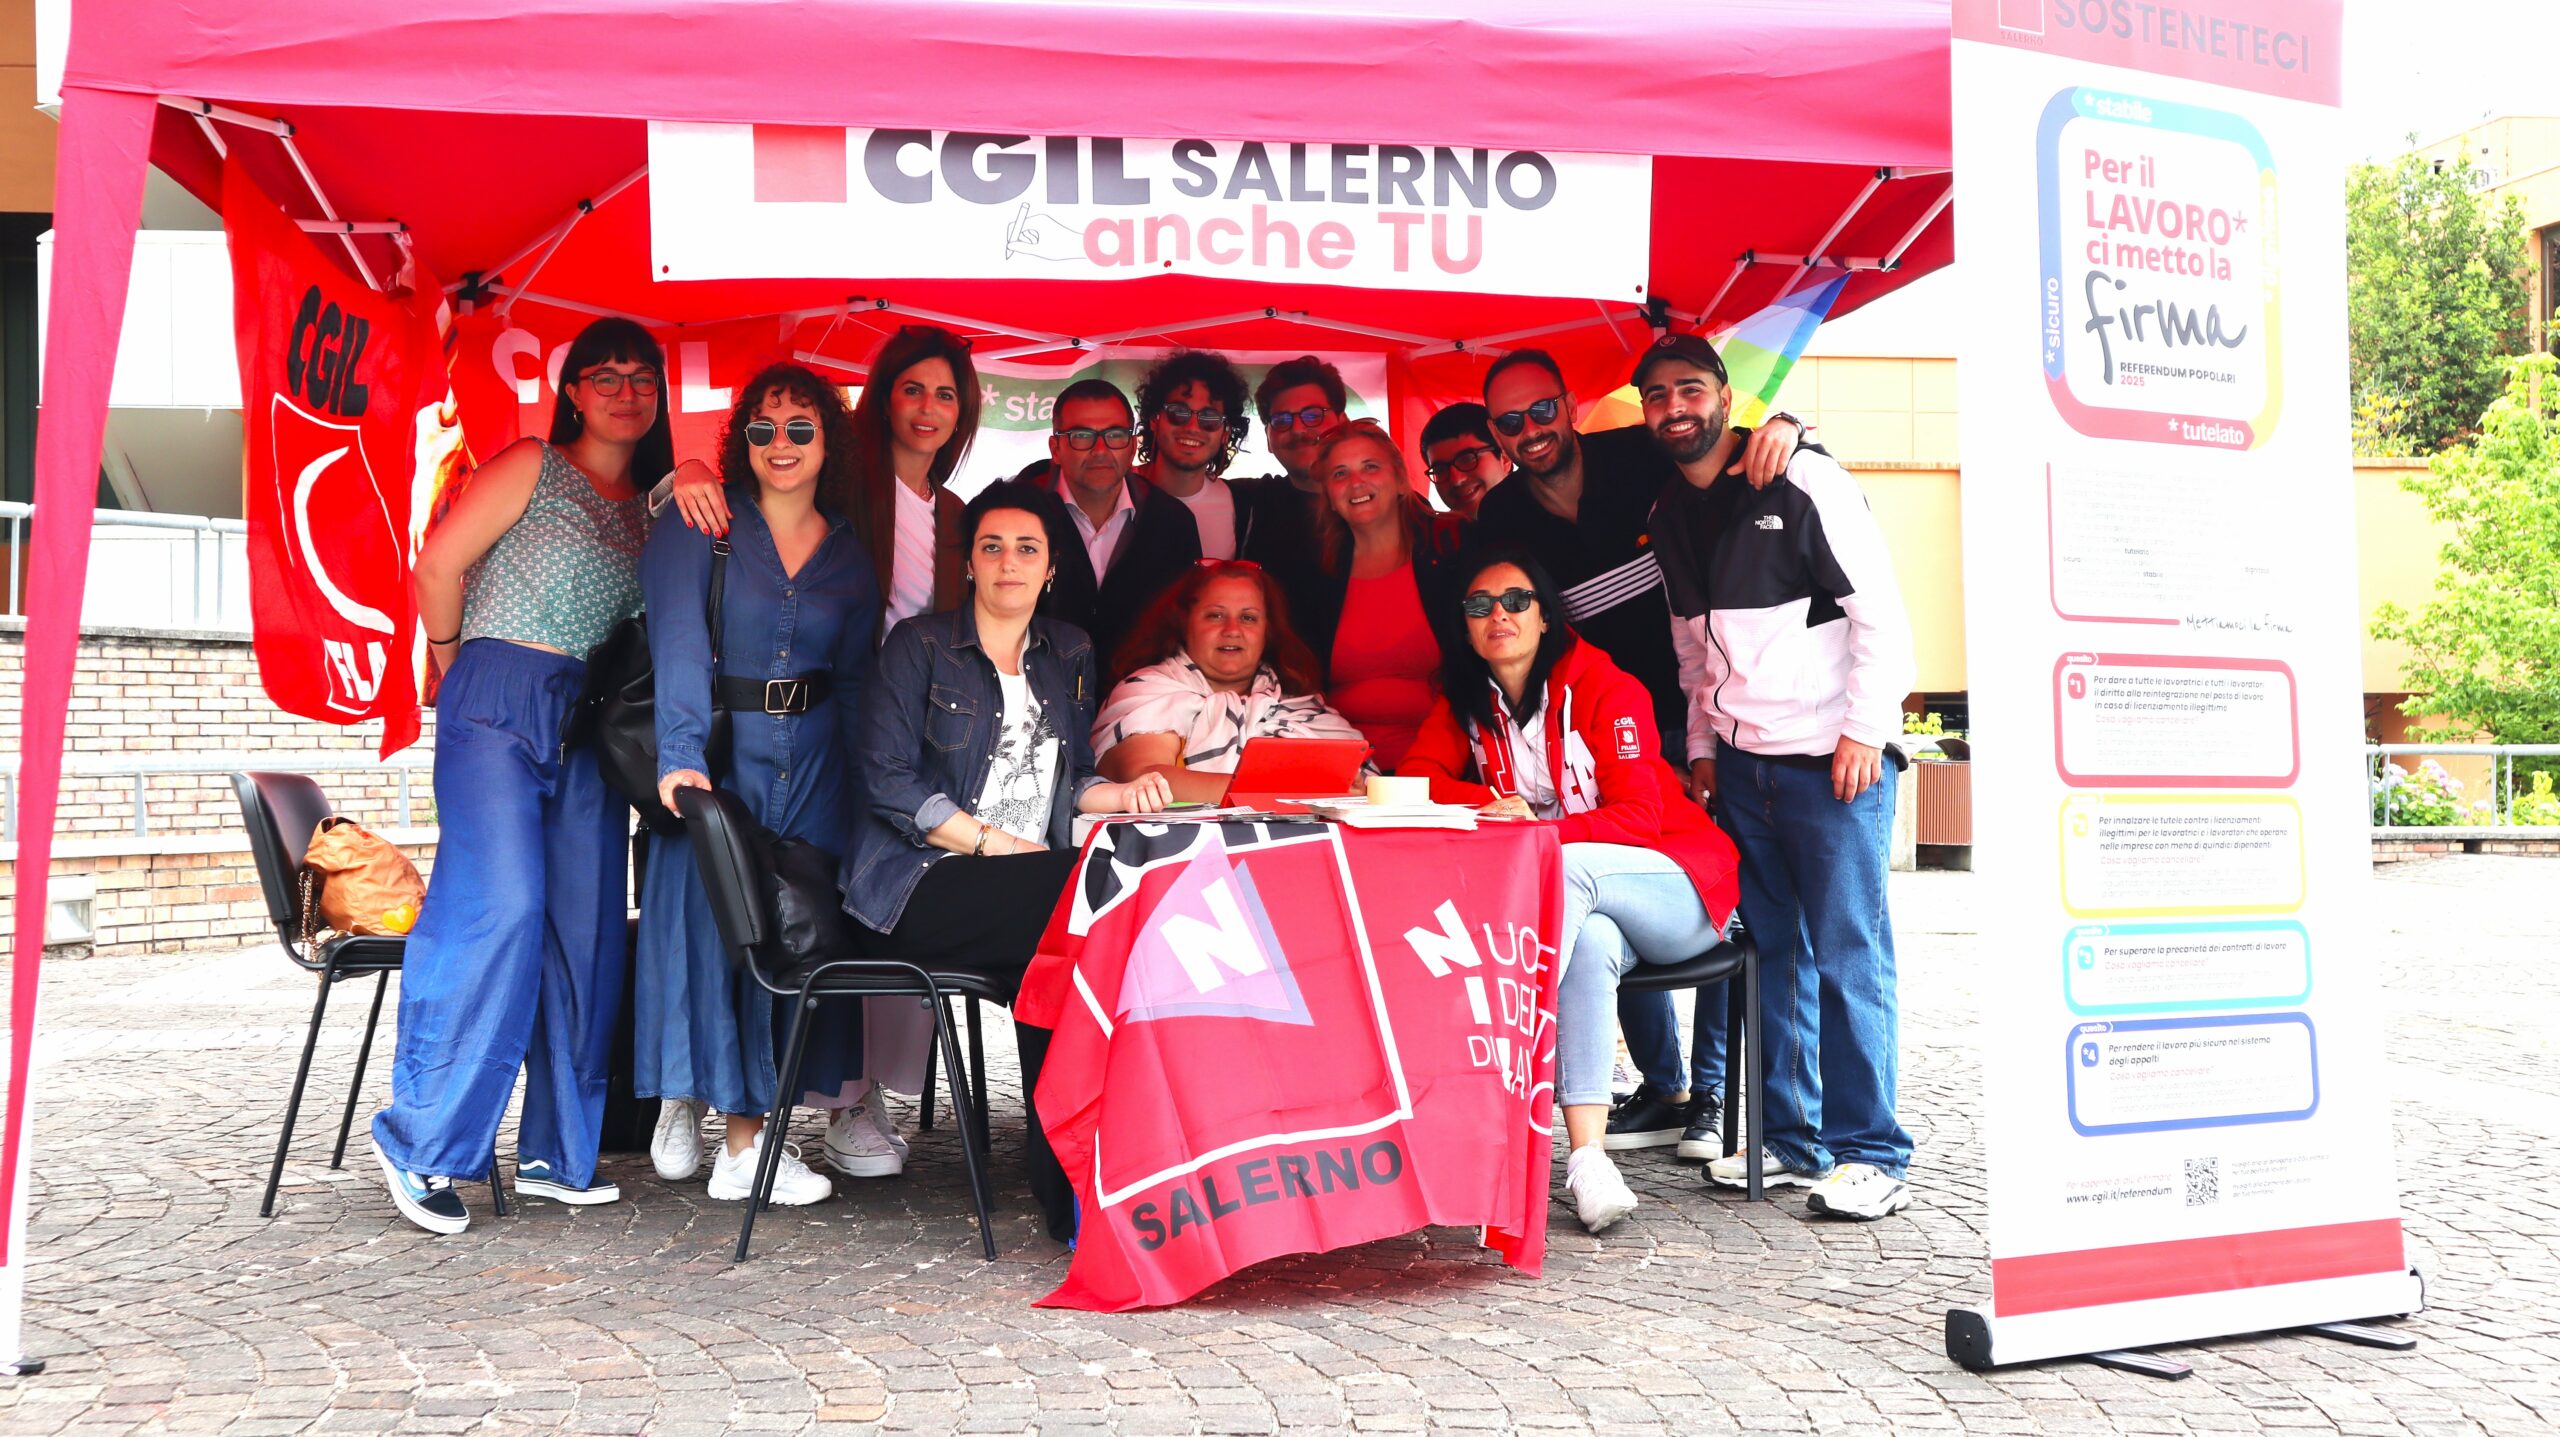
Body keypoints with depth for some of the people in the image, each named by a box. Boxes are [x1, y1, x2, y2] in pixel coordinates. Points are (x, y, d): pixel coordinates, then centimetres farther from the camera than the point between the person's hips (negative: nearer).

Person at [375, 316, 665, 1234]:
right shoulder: (532, 467, 1)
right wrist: (457, 663, 8)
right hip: (498, 704, -6)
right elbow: (438, 564, -2)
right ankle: (420, 1138, -7)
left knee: (587, 929, 2)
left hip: (590, 722, 6)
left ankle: (557, 1153, 10)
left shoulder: (646, 505, 18)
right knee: (500, 907, -17)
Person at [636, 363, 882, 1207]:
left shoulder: (849, 558, 10)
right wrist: (682, 754, -28)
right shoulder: (701, 527, -1)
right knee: (710, 918, -10)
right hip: (715, 751, -3)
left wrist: (860, 786, 0)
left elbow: (856, 685, 11)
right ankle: (743, 1139, -1)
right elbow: (678, 644, -14)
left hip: (811, 759, 3)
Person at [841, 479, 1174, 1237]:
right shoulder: (920, 645, 2)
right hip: (922, 885, -5)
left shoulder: (1069, 653, 18)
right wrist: (993, 842, -14)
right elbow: (888, 782, -6)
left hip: (1032, 887, 5)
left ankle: (1070, 1174, -21)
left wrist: (1122, 794, -3)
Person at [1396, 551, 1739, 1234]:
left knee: (1563, 869, -35)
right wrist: (1489, 802, -23)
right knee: (1592, 942, -35)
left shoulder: (1604, 687, -10)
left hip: (1679, 883, -3)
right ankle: (1586, 1154, -42)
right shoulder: (1465, 701, 6)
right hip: (1582, 908, 3)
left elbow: (1638, 817, -17)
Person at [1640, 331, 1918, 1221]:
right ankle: (1793, 1138, 20)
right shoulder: (1671, 517, 13)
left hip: (1832, 761, -6)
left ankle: (1872, 1155, 4)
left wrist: (1864, 731, -14)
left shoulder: (1803, 483, -7)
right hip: (1741, 765, 7)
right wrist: (1701, 746, 16)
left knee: (1848, 956, -3)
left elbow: (1882, 614, -10)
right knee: (1772, 953, 10)